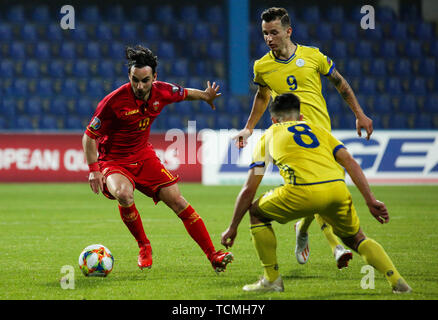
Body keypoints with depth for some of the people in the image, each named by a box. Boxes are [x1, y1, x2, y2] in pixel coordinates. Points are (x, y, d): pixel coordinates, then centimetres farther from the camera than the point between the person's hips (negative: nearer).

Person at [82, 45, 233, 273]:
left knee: (176, 200, -7)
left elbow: (185, 93, 18)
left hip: (144, 156, 4)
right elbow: (89, 136, -14)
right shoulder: (114, 101, -23)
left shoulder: (162, 92, -9)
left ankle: (213, 256, 0)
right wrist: (94, 170, -20)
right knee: (123, 194, -35)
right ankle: (144, 247, -9)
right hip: (113, 161, -4)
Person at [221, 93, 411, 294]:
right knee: (356, 240, 27)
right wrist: (371, 201, 14)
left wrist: (232, 228, 32)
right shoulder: (318, 130, 33)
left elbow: (248, 190, 24)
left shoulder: (268, 136, 27)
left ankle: (272, 279, 20)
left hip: (302, 193, -3)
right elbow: (350, 162, 17)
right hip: (337, 188, 3)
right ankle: (396, 281, 9)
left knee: (256, 213, 24)